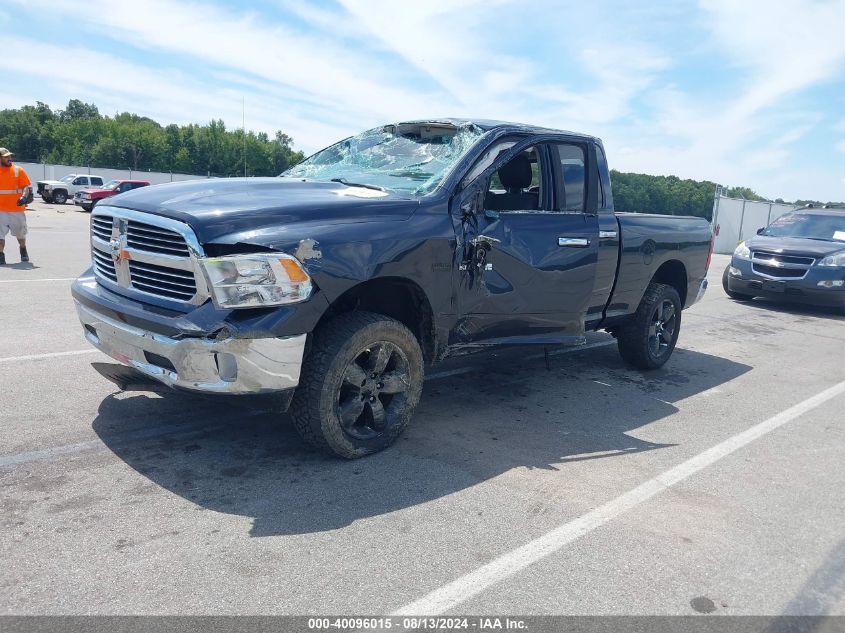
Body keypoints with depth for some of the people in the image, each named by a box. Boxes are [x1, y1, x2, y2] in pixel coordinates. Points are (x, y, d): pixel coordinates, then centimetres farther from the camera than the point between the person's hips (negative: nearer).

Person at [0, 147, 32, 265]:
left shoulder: (18, 170, 1)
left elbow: (27, 186, -3)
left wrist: (24, 196, -22)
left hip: (17, 208, 0)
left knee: (20, 233, 15)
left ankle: (23, 250, 39)